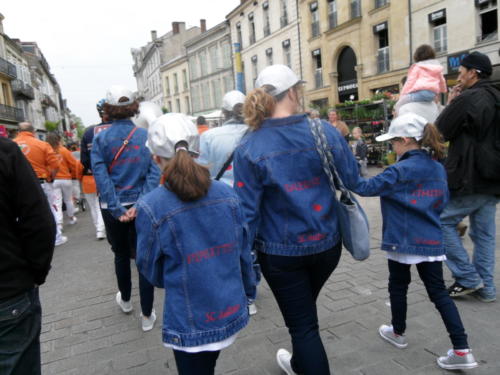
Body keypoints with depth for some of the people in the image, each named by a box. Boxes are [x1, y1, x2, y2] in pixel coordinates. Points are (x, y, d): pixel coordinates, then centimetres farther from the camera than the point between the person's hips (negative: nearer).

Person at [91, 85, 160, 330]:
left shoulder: (100, 138, -5)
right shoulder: (145, 136, -4)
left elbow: (101, 176, -12)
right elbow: (154, 172, -12)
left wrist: (117, 210, -13)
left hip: (113, 208, 1)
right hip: (140, 206, -1)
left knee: (121, 254, 22)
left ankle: (125, 301, 44)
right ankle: (147, 316, 12)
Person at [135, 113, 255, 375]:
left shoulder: (150, 207, -19)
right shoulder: (227, 194, -8)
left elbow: (149, 268, -6)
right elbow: (243, 250, 2)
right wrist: (248, 289, 18)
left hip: (190, 321, -4)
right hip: (232, 310, 4)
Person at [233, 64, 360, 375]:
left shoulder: (250, 148, -16)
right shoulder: (326, 132, -10)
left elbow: (247, 210, -14)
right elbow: (352, 180, -1)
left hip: (282, 251, -4)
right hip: (327, 243, 4)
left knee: (303, 323, 13)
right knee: (304, 310, 30)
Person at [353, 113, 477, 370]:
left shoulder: (401, 170, -17)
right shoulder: (438, 168, 7)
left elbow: (368, 187, -17)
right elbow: (442, 203, 16)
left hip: (404, 240, -6)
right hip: (431, 240, 6)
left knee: (398, 287, 15)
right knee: (438, 292, 11)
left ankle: (398, 333, 33)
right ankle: (462, 350, 9)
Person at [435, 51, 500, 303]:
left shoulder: (466, 99, -14)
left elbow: (440, 132, -10)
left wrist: (450, 104, 2)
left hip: (469, 180, -8)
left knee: (441, 222, 5)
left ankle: (468, 278, 7)